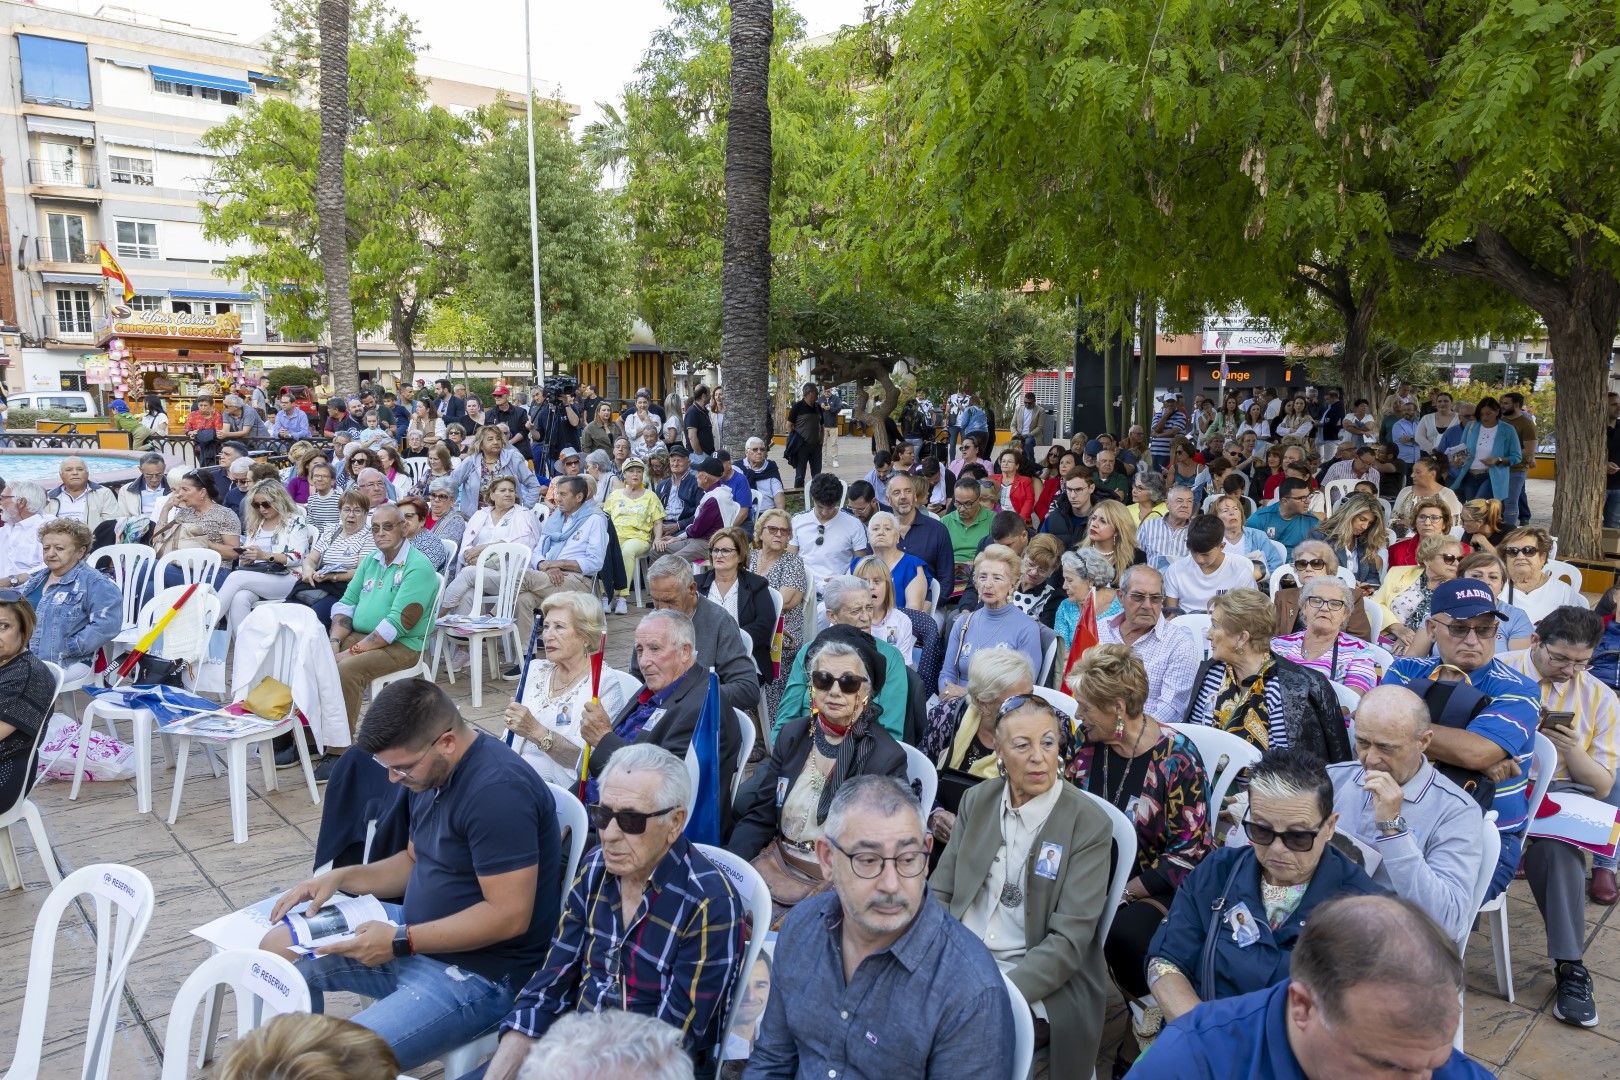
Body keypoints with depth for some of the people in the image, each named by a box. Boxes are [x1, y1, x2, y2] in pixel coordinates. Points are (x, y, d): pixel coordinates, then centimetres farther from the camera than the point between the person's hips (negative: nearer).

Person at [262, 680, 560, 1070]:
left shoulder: (497, 789, -27)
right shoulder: (431, 769, 4)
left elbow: (510, 915, -26)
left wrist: (401, 941, -21)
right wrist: (342, 877, 2)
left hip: (478, 972, -10)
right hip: (419, 935, 10)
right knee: (278, 948, 10)